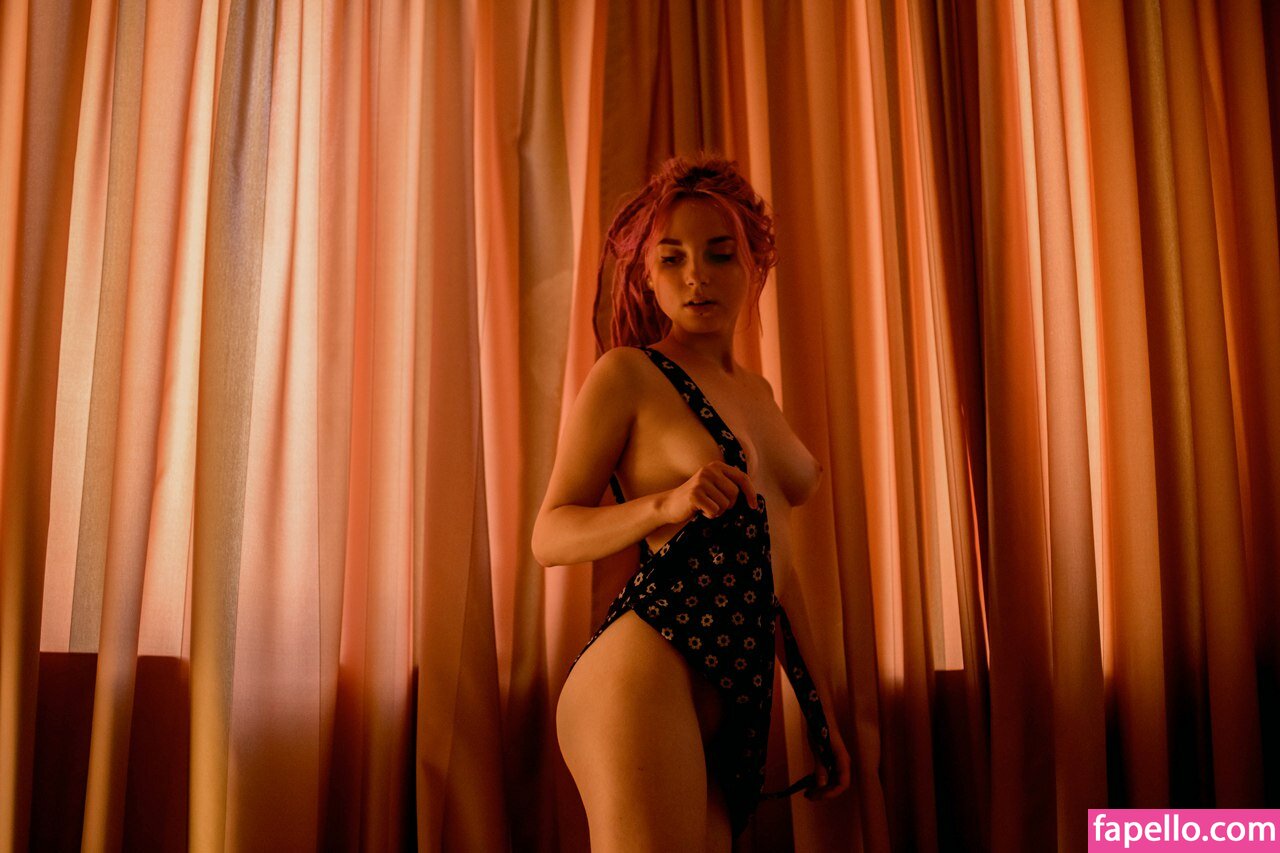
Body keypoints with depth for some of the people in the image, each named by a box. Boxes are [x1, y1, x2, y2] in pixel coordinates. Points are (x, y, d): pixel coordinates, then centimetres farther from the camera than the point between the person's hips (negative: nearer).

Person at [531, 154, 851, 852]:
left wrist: (815, 711, 23)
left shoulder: (756, 389, 20)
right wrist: (666, 505, -22)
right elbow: (549, 537, -4)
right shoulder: (628, 374, -1)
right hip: (647, 669, -7)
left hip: (741, 692, 7)